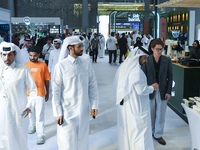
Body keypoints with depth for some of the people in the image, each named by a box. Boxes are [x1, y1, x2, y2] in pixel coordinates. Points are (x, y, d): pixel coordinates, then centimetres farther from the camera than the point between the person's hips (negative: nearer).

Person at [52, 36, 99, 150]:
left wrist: (94, 105, 1)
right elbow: (56, 91, -5)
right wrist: (58, 113, -6)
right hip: (67, 111, -3)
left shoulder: (87, 64, 2)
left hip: (84, 111, 3)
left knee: (83, 141, 13)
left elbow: (93, 86, 7)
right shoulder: (61, 66, -7)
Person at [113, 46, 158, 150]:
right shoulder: (136, 71, -22)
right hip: (135, 108, -9)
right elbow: (141, 90, -23)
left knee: (126, 129, 21)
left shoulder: (123, 67, 5)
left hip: (124, 106, 9)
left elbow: (116, 86, 12)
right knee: (138, 130, 2)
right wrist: (152, 87, -6)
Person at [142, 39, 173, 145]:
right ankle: (150, 131, 33)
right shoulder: (146, 60, -5)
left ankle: (158, 134, 24)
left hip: (162, 91, 1)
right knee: (150, 113, 12)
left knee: (160, 114, 8)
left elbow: (170, 77, 1)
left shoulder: (167, 61, -2)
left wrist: (168, 92, -4)